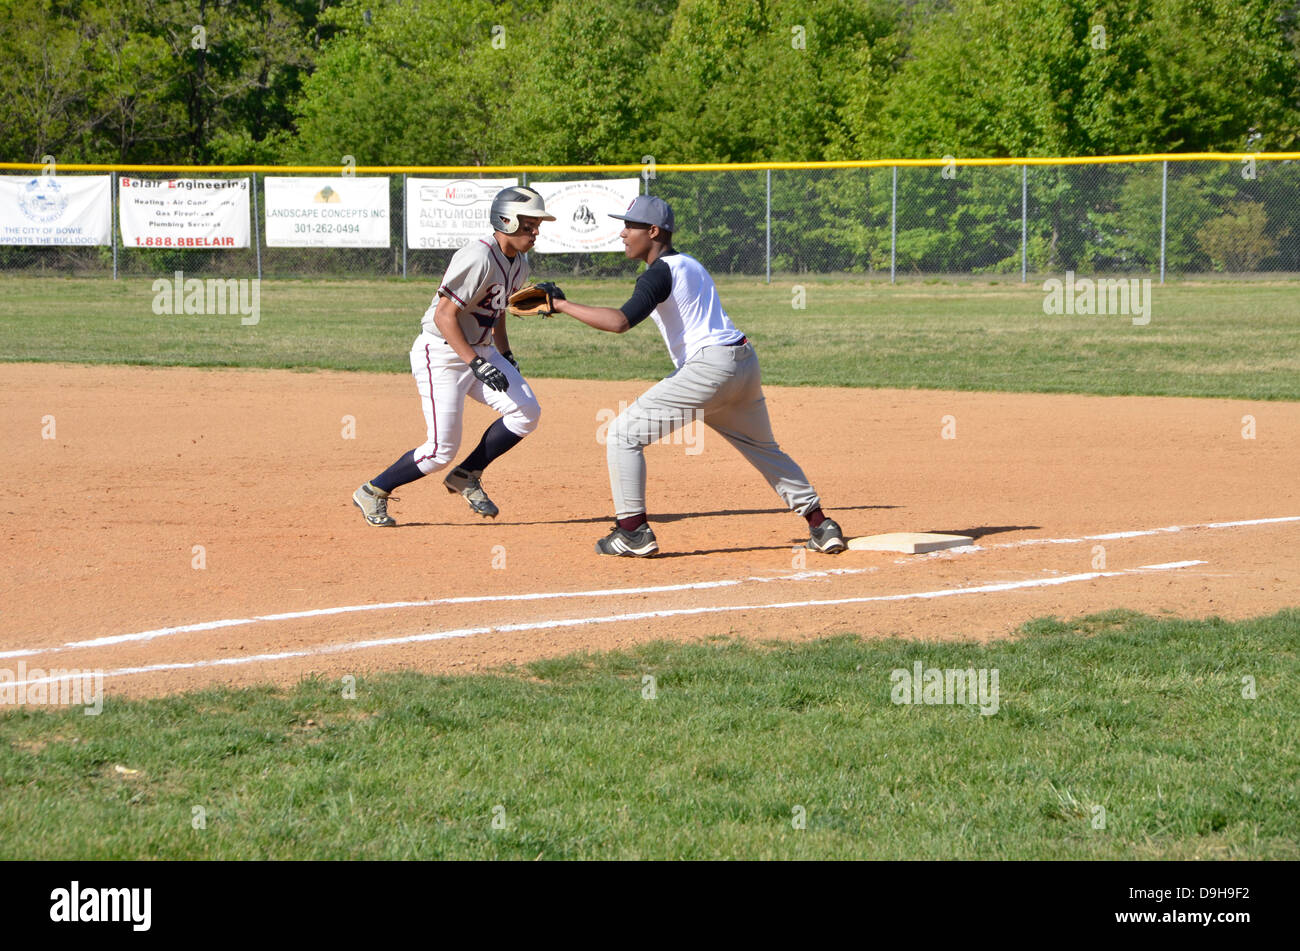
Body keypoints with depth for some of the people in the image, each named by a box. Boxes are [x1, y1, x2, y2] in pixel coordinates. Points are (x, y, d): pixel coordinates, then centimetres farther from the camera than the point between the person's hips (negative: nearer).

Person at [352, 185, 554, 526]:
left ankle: (466, 476, 8)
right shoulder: (479, 258, -24)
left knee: (526, 412, -8)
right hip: (441, 354, -9)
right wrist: (475, 363, -31)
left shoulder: (518, 262, 6)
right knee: (441, 450, -10)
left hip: (479, 350, 9)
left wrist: (505, 354, 19)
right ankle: (373, 492, 10)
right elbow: (444, 315, -26)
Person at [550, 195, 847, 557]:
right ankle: (820, 525, 22)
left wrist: (561, 305, -17)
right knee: (764, 448, 26)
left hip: (709, 368, -9)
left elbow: (619, 321, -22)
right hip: (746, 364, 9)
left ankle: (633, 531, -6)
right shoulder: (692, 265, 22)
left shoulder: (660, 273, -8)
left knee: (623, 434, -3)